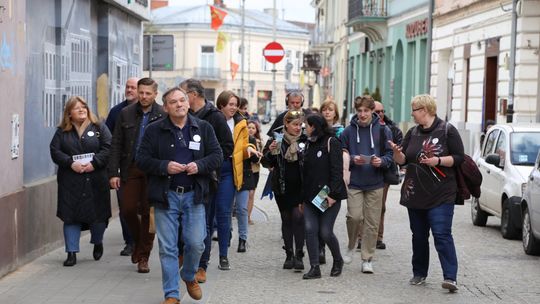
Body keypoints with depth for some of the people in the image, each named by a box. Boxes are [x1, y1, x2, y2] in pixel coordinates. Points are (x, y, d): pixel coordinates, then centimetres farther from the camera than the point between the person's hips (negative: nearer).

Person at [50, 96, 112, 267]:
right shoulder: (62, 131, 8)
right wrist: (71, 163, -15)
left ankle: (97, 243, 32)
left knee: (98, 214, 4)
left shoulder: (99, 128, 5)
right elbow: (55, 151, -1)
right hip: (70, 182, 1)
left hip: (95, 180, -1)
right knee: (71, 217, -1)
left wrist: (94, 163, -16)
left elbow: (108, 149, -4)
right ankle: (72, 253, 5)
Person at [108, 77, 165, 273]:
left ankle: (143, 256, 12)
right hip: (131, 168, 2)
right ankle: (139, 242, 27)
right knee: (127, 209, -1)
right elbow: (116, 145, 5)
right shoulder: (126, 114, 5)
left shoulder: (163, 116, -3)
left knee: (148, 213, 1)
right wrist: (113, 173, -1)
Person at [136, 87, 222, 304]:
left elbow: (217, 156, 5)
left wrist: (199, 165, -13)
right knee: (168, 248, 1)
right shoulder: (154, 130, 0)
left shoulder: (203, 128, 5)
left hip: (194, 194, 1)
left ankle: (189, 276, 32)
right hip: (165, 195, -1)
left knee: (196, 243, 1)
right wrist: (165, 166, -17)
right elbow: (142, 160, -2)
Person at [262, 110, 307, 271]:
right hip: (282, 187, 1)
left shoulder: (305, 140, -1)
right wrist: (270, 152, -18)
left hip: (300, 187, -1)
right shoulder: (276, 140, -1)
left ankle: (299, 255, -6)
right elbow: (266, 163, 3)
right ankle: (289, 255, 17)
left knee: (298, 217, -10)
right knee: (286, 219, 8)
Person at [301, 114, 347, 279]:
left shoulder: (331, 142, -7)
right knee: (310, 230, -5)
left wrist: (333, 194, -19)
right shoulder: (310, 144, 16)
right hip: (310, 196, 7)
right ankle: (315, 268, -2)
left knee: (325, 232, -4)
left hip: (328, 197, -7)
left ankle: (338, 261, 21)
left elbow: (337, 170, -13)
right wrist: (303, 195, 12)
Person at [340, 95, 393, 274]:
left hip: (375, 184, 0)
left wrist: (381, 161, -17)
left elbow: (390, 155, 3)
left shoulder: (383, 130, 1)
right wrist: (352, 159, -12)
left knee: (372, 222, 3)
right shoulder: (349, 131, 2)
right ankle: (351, 246, 18)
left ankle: (367, 259, 13)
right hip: (354, 183, 0)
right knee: (354, 216, -11)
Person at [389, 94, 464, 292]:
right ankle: (419, 273, 22)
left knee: (442, 235, -13)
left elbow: (459, 158, -7)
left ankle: (450, 277, -16)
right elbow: (403, 160, 12)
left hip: (440, 196, -6)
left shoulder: (447, 131, -4)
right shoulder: (412, 133, 13)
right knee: (419, 236, 12)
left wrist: (438, 161, -20)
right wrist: (397, 152, -10)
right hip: (415, 194, 6)